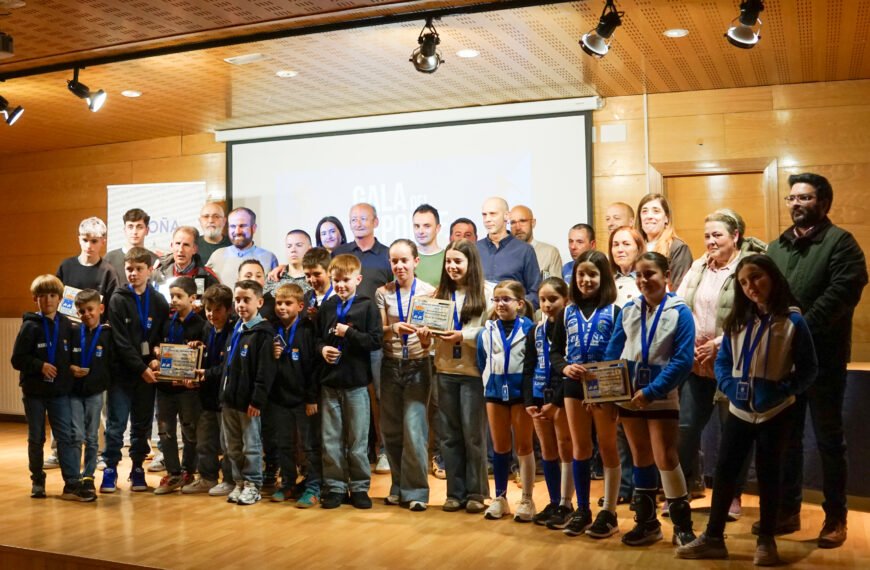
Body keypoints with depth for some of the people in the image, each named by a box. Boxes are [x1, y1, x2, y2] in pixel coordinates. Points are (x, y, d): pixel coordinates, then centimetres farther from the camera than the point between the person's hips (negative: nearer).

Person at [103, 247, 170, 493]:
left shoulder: (159, 302, 4)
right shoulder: (118, 300, -4)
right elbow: (121, 341, -10)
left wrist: (156, 360, -12)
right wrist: (141, 368, -15)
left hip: (148, 373, 3)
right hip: (122, 371, -3)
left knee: (142, 424, 10)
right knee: (116, 423, 0)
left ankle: (137, 469, 20)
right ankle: (110, 469, 10)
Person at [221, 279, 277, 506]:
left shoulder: (263, 332, -12)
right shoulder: (235, 330, 14)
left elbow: (266, 371, -17)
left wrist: (258, 400, -20)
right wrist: (224, 394, 16)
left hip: (248, 401, -8)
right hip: (229, 398, 8)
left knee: (251, 446, 3)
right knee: (233, 446, 14)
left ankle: (253, 485, 13)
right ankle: (239, 482, 25)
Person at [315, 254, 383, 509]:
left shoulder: (367, 306, -4)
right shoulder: (326, 308, 6)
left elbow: (376, 340, -10)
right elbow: (317, 338, 15)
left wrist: (349, 333, -16)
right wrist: (322, 348, -5)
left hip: (356, 383, -3)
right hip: (329, 382, 3)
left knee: (357, 440, 6)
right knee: (331, 440, 9)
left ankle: (359, 487, 18)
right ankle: (335, 487, 20)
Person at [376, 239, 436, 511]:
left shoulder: (429, 292, -4)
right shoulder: (383, 293, 3)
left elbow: (431, 336, -4)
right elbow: (379, 331, -3)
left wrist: (425, 337, -26)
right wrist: (395, 329, -24)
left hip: (417, 366, -3)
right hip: (390, 366, 3)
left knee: (414, 430, -8)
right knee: (391, 430, 8)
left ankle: (415, 490, 4)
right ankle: (398, 487, 23)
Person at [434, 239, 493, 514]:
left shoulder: (486, 292, -4)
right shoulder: (440, 293, 11)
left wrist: (463, 336, -19)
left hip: (474, 371, -4)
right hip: (445, 370, 4)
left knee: (473, 434, 3)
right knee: (449, 434, 9)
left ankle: (476, 492, 15)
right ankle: (455, 492, 19)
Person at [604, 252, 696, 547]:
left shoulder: (680, 312, -9)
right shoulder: (628, 310, 4)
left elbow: (683, 360, -15)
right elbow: (613, 352, 6)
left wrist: (651, 391, -20)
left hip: (661, 398, -4)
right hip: (628, 396, 4)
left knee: (665, 458, -3)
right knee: (641, 458, 13)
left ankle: (682, 524, 11)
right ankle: (646, 521, 23)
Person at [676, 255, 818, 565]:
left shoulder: (792, 320, -9)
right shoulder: (737, 320, 4)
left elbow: (809, 368, -6)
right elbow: (722, 361, 8)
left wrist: (783, 389, -17)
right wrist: (729, 385, -9)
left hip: (776, 413, -4)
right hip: (740, 411, 4)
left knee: (768, 474, 6)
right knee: (725, 470, 5)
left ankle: (766, 541, 20)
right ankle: (713, 538, 14)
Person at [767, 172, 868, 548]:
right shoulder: (776, 247, 15)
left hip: (822, 357, -5)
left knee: (829, 439, 6)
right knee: (786, 438, 12)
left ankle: (835, 518, 18)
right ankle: (788, 510, 24)